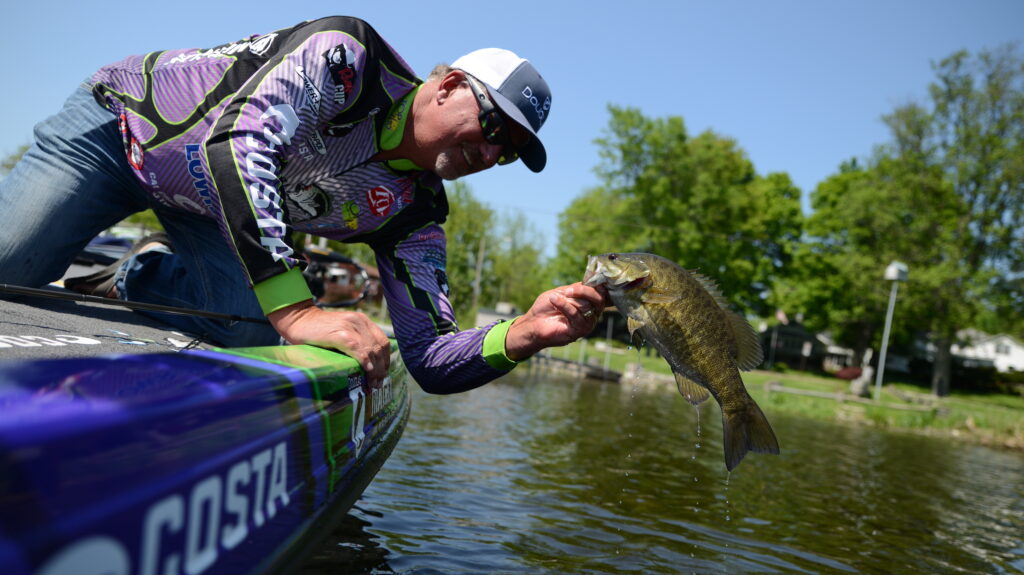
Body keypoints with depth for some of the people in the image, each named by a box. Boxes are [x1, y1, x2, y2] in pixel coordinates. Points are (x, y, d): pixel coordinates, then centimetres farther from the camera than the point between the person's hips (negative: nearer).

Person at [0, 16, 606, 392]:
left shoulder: (412, 214, -14)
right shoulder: (349, 55, -28)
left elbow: (430, 362, -18)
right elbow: (240, 139, -43)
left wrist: (521, 335, -39)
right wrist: (298, 310, -52)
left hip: (201, 212, 4)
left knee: (256, 328, -20)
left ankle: (142, 275, 8)